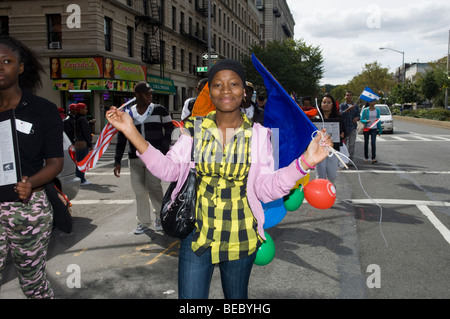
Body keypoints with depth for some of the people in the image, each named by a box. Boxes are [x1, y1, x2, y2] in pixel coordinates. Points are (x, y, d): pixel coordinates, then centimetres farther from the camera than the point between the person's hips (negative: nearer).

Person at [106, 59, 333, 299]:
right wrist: (131, 132, -14)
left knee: (237, 297, 21)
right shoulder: (195, 129, -2)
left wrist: (305, 161, -25)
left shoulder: (257, 134, -5)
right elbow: (168, 170, -6)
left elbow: (266, 189, -11)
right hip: (197, 233, 0)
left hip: (239, 237, 0)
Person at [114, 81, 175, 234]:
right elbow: (121, 139, 10)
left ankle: (159, 216, 9)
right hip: (135, 158, 3)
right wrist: (117, 161, 5)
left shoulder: (159, 110, 2)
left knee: (153, 186, -14)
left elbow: (169, 129, 7)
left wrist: (163, 149, -5)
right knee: (139, 190, 6)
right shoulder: (128, 114, 8)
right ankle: (143, 222, 20)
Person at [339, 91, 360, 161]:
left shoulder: (355, 106, 10)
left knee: (352, 144, -6)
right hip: (344, 127, -1)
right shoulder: (342, 106, 2)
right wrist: (348, 109, -31)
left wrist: (357, 118, -13)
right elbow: (341, 114, -15)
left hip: (352, 128, 1)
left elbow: (358, 115, 11)